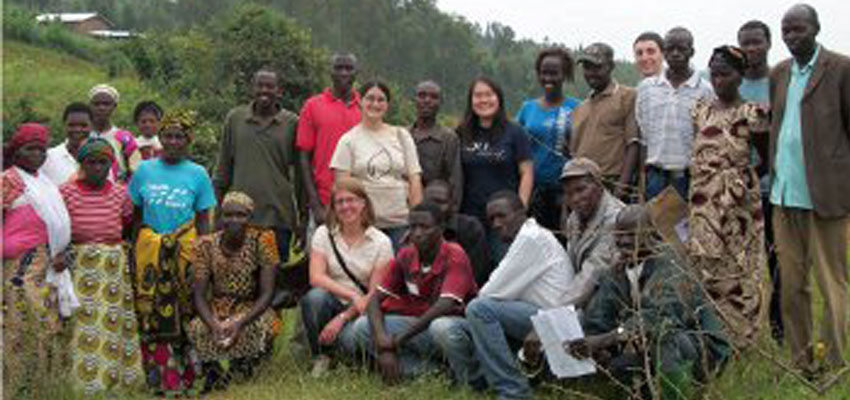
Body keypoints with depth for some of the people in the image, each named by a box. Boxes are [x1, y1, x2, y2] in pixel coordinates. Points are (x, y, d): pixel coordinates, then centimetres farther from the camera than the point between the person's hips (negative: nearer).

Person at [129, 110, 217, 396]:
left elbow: (203, 221, 6)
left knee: (186, 313, -2)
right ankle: (161, 379, 9)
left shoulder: (197, 174, 3)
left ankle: (190, 376, 6)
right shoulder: (144, 171, 7)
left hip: (184, 249, -1)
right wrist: (134, 249, 7)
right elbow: (136, 215, 13)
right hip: (150, 249, 2)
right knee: (152, 316, 2)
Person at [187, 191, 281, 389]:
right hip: (217, 311, 1)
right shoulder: (206, 245, -8)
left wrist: (240, 323, -30)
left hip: (251, 309, -1)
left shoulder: (261, 240, -13)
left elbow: (266, 293, -15)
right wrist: (214, 325, -29)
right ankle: (212, 367, 4)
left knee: (263, 327, -34)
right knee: (195, 329, -31)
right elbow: (198, 295, -9)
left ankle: (242, 365, 2)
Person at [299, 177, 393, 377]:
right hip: (331, 303, 2)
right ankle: (320, 358, -11)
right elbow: (316, 277, -10)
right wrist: (352, 295, -24)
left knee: (351, 337, -34)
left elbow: (375, 293, -6)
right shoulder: (324, 234, 3)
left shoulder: (381, 242, -2)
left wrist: (342, 318, -16)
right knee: (314, 296, -32)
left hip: (360, 310, -2)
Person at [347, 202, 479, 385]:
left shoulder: (455, 257, -18)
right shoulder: (405, 257, -2)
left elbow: (445, 306, -31)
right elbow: (375, 300, -5)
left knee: (442, 327, -42)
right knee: (361, 327, -11)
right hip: (422, 326, 6)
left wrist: (399, 340, -29)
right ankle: (428, 370, -14)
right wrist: (383, 342, -24)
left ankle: (471, 382, -14)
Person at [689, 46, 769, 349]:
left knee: (737, 268, -1)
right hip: (703, 201, 5)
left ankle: (738, 340, 10)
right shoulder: (701, 110, 11)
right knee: (704, 264, 3)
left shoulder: (751, 113, -5)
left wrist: (743, 177, 3)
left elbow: (769, 156, 4)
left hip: (737, 201, -4)